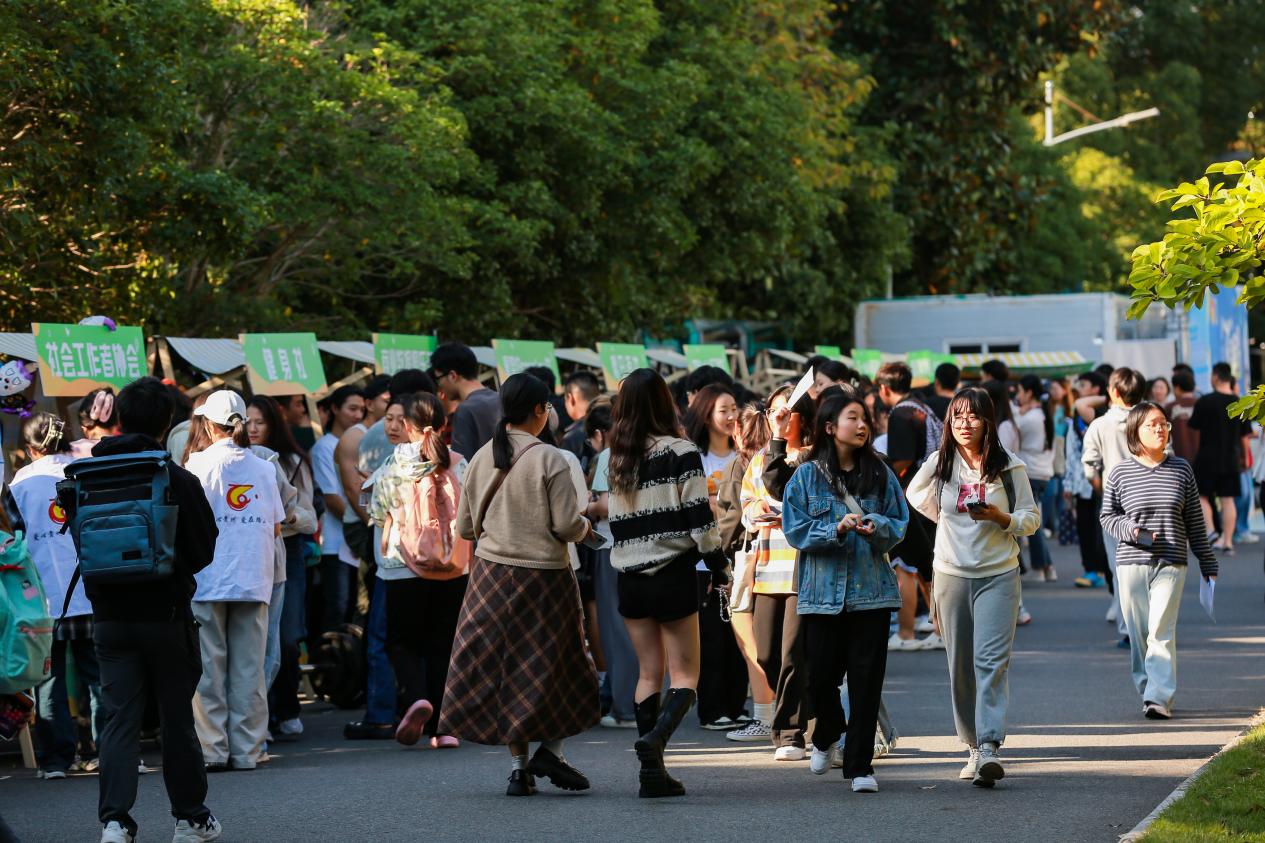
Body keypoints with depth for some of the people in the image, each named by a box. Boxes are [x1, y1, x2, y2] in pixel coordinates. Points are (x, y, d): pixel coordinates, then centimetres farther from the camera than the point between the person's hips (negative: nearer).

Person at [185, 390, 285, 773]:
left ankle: (213, 751, 1)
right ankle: (246, 751, 7)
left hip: (208, 580, -3)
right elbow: (276, 526, 8)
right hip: (254, 581, 3)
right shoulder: (263, 468, 6)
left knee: (209, 669, 3)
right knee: (248, 670, 6)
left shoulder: (200, 463, -5)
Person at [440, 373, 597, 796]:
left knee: (504, 667, 9)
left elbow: (465, 527, 9)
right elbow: (567, 525, -14)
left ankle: (518, 764, 8)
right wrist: (585, 525, 8)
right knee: (553, 664, 11)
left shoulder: (481, 459, 3)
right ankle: (549, 747, -1)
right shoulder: (548, 459, -12)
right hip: (544, 573, -4)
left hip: (491, 572, 4)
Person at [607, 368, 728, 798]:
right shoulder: (681, 452, -7)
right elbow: (698, 516, -9)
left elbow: (615, 521, 11)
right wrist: (718, 567, -1)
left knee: (648, 673, 10)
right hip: (672, 574, -5)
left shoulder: (617, 459, 7)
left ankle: (652, 772, 4)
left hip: (630, 577, 5)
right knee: (685, 673, 0)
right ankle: (655, 737, -26)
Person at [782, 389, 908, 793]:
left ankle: (860, 765, 5)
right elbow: (796, 530, -3)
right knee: (822, 676, 4)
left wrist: (876, 526, -15)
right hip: (823, 590, -1)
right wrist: (837, 529, -17)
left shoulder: (880, 473, 5)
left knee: (866, 677, -1)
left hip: (872, 589, 1)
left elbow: (899, 524, 6)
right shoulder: (807, 475, 0)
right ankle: (826, 735, 35)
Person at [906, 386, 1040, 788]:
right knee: (960, 666, 5)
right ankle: (974, 747, 15)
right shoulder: (939, 464, 5)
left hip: (998, 574, -3)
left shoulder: (1009, 467, -1)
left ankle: (990, 747, -24)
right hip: (952, 574, 3)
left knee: (992, 660, -15)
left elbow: (1031, 518, 2)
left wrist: (1001, 518, -16)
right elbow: (915, 495, 24)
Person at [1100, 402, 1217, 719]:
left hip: (1171, 565, -1)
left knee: (1161, 631, -12)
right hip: (1131, 564, 1)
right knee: (1138, 634, 3)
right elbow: (1107, 516, 9)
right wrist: (1131, 530, -11)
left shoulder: (1181, 470, 6)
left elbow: (1195, 521, 12)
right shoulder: (1121, 473, 2)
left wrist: (1207, 562, 15)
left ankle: (1159, 697, -16)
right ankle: (1147, 689, 17)